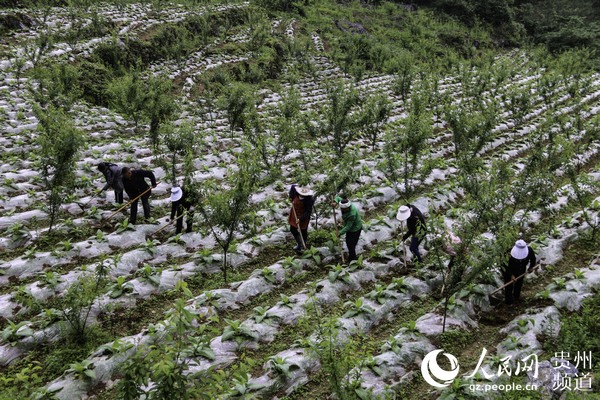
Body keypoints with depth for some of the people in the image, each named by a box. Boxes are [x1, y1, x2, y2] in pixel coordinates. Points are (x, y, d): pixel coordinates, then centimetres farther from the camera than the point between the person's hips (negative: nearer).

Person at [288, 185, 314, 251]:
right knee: (292, 229, 13)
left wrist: (301, 218, -33)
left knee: (303, 231, 6)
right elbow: (293, 186, 4)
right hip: (295, 213, 6)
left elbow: (308, 212, -26)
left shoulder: (309, 200, -30)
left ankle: (303, 246, 29)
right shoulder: (296, 192, -19)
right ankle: (299, 244, 31)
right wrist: (291, 197, -2)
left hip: (303, 216, -6)